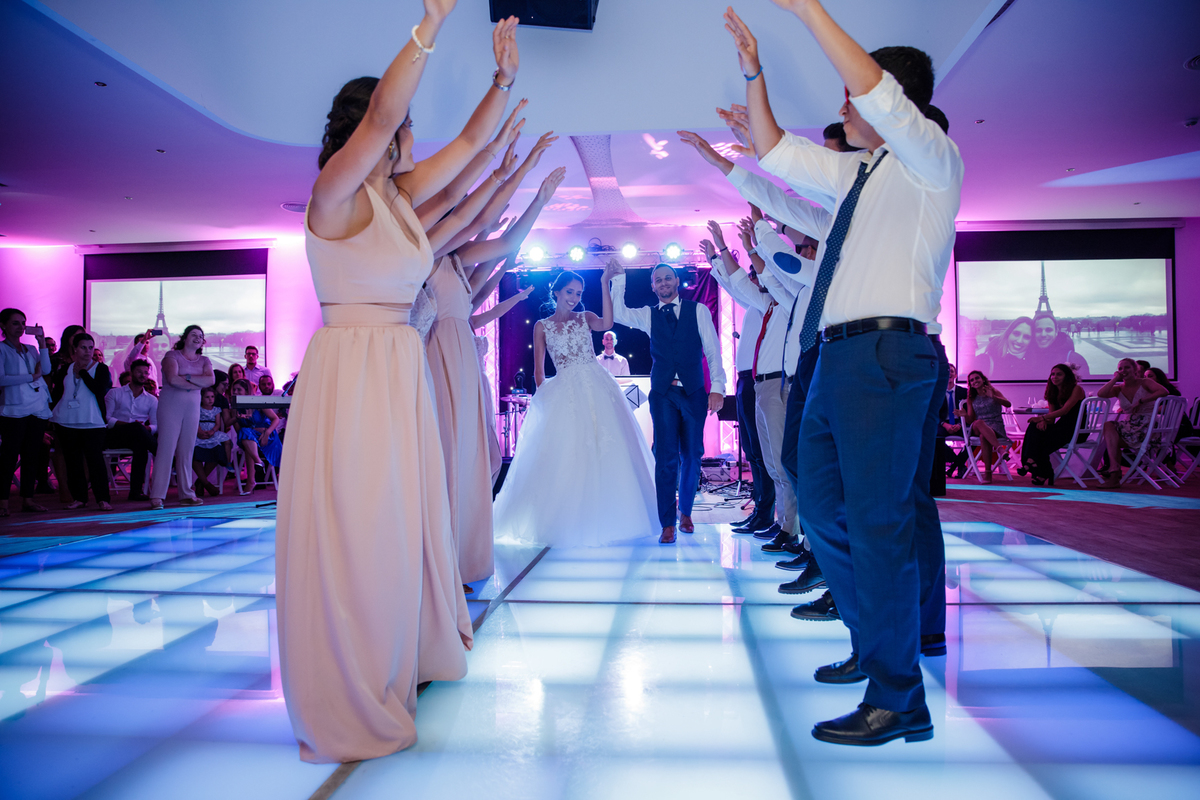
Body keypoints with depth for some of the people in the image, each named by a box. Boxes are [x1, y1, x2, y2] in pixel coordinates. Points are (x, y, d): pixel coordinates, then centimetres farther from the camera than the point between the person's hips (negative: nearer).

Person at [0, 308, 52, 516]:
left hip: (38, 409, 5)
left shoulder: (31, 349, 17)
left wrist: (42, 342, -4)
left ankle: (28, 499, 11)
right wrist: (31, 376, -10)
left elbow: (46, 369, 1)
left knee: (32, 456, 6)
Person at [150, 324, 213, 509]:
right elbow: (172, 379, -14)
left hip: (192, 407, 4)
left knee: (187, 451, 5)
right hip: (170, 405, -4)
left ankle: (186, 494, 10)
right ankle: (157, 496, -8)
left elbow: (211, 380, -3)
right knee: (166, 449, -8)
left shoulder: (204, 361, 16)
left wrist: (187, 377, -12)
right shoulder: (172, 356, 2)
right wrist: (198, 384, -6)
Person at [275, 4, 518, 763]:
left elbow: (472, 141, 18)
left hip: (403, 375, 8)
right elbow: (382, 113, -26)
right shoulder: (336, 193, -10)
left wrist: (504, 77, 11)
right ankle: (346, 703, 13)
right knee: (349, 532, -1)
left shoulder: (399, 195, 12)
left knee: (403, 522, 14)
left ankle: (401, 661, 30)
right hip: (349, 374, -8)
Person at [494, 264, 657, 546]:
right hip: (563, 392, -1)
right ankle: (568, 523, 8)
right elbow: (538, 369, 9)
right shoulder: (542, 326, 10)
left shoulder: (585, 318, 11)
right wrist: (543, 395, -1)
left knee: (605, 450, -2)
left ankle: (606, 519, 9)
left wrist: (604, 284, -13)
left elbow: (607, 323, -12)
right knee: (565, 454, -2)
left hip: (596, 387, 1)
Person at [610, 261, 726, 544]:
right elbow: (618, 314, -3)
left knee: (691, 456, 6)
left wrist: (717, 387, -8)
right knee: (666, 457, -7)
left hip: (694, 393, 0)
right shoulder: (648, 315, 12)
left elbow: (713, 350, 1)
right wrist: (619, 279, -6)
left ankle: (685, 511, 26)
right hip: (663, 394, 0)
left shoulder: (698, 310, 6)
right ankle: (667, 523, -1)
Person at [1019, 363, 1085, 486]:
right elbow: (1052, 417, 7)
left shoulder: (1076, 389, -6)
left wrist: (1042, 417, -26)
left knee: (1041, 438, -27)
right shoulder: (1053, 393, 14)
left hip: (1076, 431, -6)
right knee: (1034, 428, -22)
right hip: (1062, 428, 6)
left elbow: (1064, 410, -19)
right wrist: (1044, 421, -18)